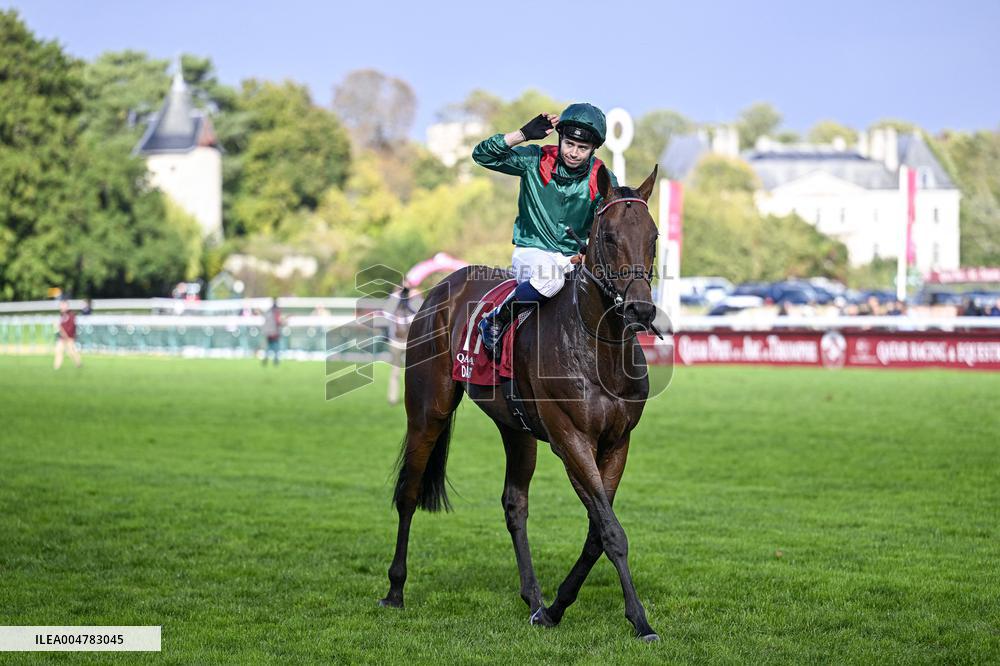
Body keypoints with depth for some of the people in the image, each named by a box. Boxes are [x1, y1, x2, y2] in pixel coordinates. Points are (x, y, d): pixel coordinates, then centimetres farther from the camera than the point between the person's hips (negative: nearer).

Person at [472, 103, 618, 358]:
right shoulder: (535, 161, -7)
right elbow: (482, 155, -12)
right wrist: (524, 134, -21)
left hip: (574, 257, 4)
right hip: (532, 251, -4)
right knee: (551, 277, -37)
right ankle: (495, 322, -16)